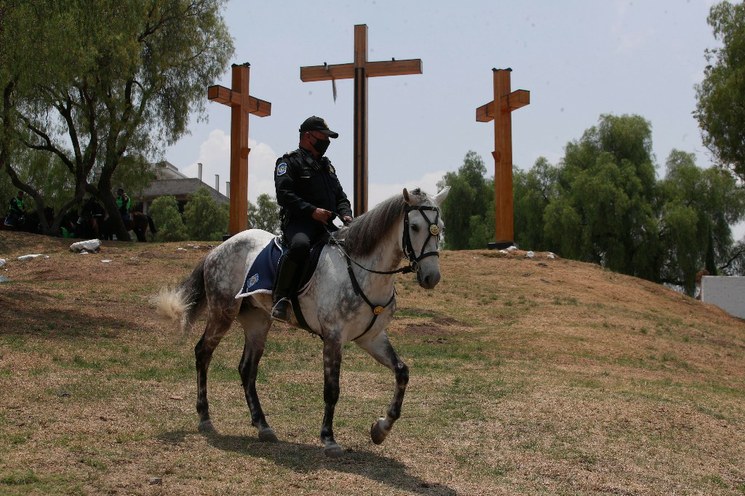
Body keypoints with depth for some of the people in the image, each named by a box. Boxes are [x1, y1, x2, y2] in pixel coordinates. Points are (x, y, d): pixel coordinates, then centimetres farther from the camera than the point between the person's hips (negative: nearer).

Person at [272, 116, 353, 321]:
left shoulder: (326, 165, 26)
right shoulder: (289, 162, 1)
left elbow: (340, 195, 26)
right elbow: (284, 194, -13)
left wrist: (345, 214, 4)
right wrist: (312, 210, -22)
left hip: (326, 224, 8)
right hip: (298, 222, -8)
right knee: (300, 244, -40)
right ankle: (281, 299, -33)